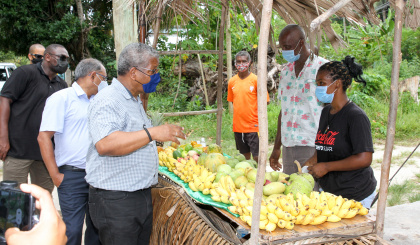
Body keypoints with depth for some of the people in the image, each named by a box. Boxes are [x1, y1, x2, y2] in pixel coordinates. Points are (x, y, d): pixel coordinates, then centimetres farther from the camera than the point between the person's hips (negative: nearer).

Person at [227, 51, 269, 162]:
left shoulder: (255, 79, -6)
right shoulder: (232, 81, 6)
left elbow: (265, 101, -1)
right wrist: (239, 113, 9)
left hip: (253, 125, -4)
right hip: (238, 125, 4)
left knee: (257, 156, -5)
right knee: (245, 155, 14)